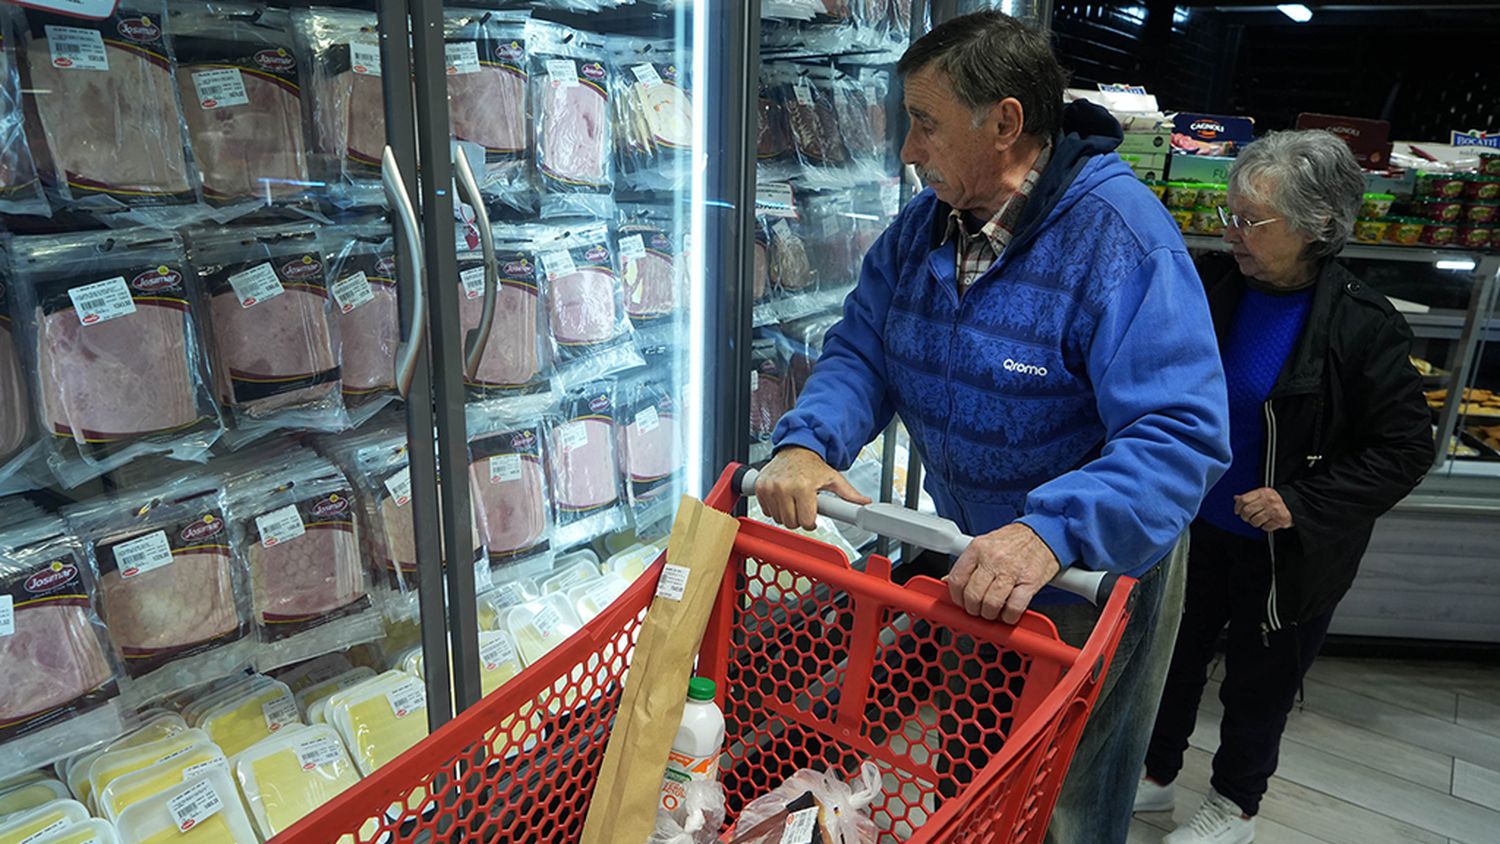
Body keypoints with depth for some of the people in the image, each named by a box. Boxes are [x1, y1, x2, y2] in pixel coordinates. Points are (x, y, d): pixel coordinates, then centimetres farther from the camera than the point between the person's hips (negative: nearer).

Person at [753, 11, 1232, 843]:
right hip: (965, 558, 6)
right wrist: (807, 440, -26)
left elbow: (1181, 434, -34)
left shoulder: (1121, 239, -27)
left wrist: (1052, 532, -49)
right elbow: (862, 350, -5)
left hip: (1096, 572, -5)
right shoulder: (925, 223, -5)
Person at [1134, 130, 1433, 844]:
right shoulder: (1224, 296, -5)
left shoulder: (1362, 325, -19)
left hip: (1284, 549, -4)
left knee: (1258, 679, 15)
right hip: (1202, 524, 5)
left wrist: (1301, 505, -22)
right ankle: (1154, 774, 42)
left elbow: (1405, 449, -14)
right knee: (1174, 653, 18)